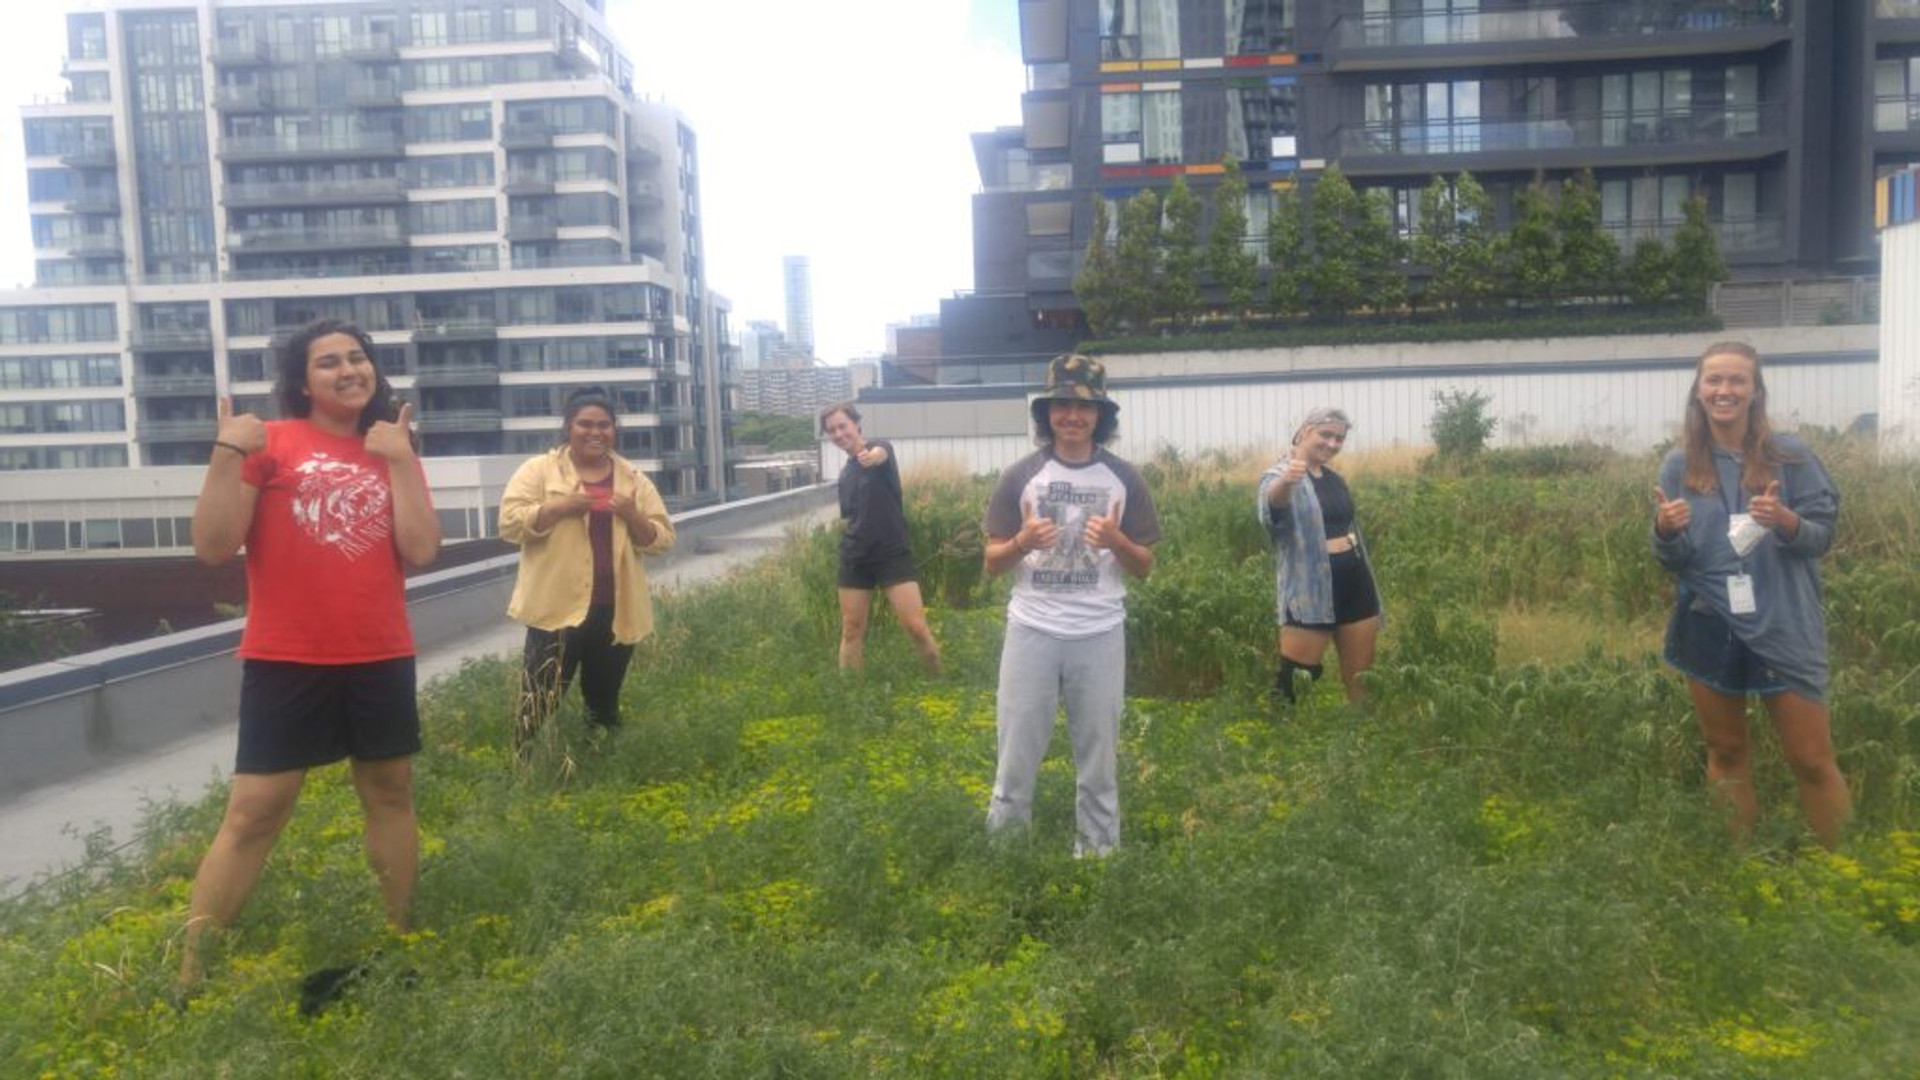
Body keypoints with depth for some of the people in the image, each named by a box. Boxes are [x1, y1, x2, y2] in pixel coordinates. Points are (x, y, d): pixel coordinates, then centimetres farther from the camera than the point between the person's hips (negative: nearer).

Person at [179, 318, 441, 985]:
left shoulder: (392, 452, 8)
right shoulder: (270, 441, -2)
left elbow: (421, 551, -5)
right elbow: (212, 547, -9)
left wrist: (400, 459, -8)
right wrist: (228, 452, -19)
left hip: (381, 658, 4)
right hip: (286, 660, -3)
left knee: (391, 793, 11)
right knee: (254, 811, -4)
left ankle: (399, 943, 25)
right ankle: (187, 971, 8)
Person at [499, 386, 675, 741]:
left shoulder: (634, 479, 9)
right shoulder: (539, 470, 0)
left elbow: (662, 539, 7)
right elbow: (509, 523, -9)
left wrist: (632, 515, -11)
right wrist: (559, 507, -19)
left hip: (616, 613, 4)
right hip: (557, 609, -3)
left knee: (604, 705, 17)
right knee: (540, 705, -1)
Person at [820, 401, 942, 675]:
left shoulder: (880, 447, -7)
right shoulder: (844, 473, 10)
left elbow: (880, 453, -34)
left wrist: (872, 457, -57)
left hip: (893, 554, -5)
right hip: (855, 558, 6)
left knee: (916, 627, -10)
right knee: (852, 630, 7)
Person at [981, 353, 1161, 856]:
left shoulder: (1124, 479, 2)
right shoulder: (1020, 475, 0)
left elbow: (1144, 567, 6)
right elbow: (992, 563, 3)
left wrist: (1116, 541, -14)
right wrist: (1024, 541, -17)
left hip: (1100, 634, 1)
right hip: (1032, 631, 0)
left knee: (1098, 753, 10)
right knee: (1017, 750, 6)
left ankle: (1098, 852, 24)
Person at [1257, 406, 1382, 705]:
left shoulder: (1335, 479, 15)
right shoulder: (1280, 476, -8)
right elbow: (1272, 507, -33)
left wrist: (1370, 585, 26)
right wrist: (1286, 482, -57)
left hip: (1354, 584, 7)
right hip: (1310, 590, -7)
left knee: (1360, 680, 13)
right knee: (1294, 681, -7)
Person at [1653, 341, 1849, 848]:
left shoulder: (1790, 455, -5)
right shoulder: (1680, 464, 0)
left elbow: (1823, 536, -2)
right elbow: (1672, 560, 3)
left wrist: (1785, 520, -22)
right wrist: (1664, 531, -19)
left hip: (1784, 629, -2)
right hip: (1710, 629, 2)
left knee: (1812, 761, 4)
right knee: (1725, 754, 15)